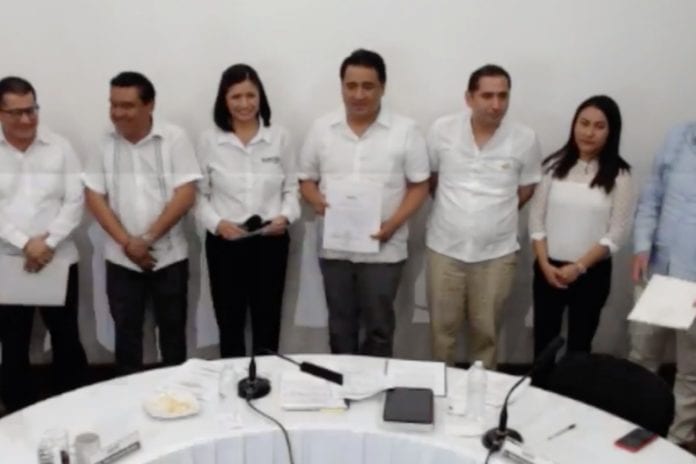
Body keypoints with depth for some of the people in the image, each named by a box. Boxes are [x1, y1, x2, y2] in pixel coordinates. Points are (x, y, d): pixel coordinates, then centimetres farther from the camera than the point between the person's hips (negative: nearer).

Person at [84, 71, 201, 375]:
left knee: (172, 329, 10)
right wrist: (127, 242, -11)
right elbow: (94, 197, -1)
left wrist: (148, 238, -15)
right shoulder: (105, 143, 1)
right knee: (126, 330, 11)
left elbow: (186, 195, -12)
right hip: (121, 258, 2)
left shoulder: (174, 138, -6)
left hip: (168, 255, -2)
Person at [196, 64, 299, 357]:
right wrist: (217, 223, -14)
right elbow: (199, 195, 2)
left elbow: (291, 187, 8)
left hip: (271, 240, 1)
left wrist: (286, 216, -10)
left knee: (267, 322, 10)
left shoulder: (279, 137, 3)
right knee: (230, 322, 9)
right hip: (225, 242, 0)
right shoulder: (209, 140, 0)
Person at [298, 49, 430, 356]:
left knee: (379, 327, 8)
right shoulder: (321, 129, 2)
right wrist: (317, 201, -14)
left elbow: (419, 185, -3)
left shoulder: (405, 130, -5)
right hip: (334, 247, 3)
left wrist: (393, 223, -16)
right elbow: (306, 180, 8)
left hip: (383, 249, -2)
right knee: (340, 326, 15)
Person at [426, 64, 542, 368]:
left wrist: (498, 214, 5)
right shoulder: (442, 130, -7)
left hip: (496, 252, 0)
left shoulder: (525, 139, -8)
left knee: (486, 330, 15)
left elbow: (526, 188, 6)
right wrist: (453, 208, 9)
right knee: (442, 327, 13)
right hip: (445, 247, 0)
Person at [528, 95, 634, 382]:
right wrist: (545, 264, -9)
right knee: (544, 339, 10)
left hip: (592, 272, -2)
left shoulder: (619, 175, -5)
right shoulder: (555, 165, 1)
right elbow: (536, 218, 0)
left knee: (580, 342, 10)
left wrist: (579, 266, -14)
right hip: (548, 268, 2)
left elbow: (617, 233, -8)